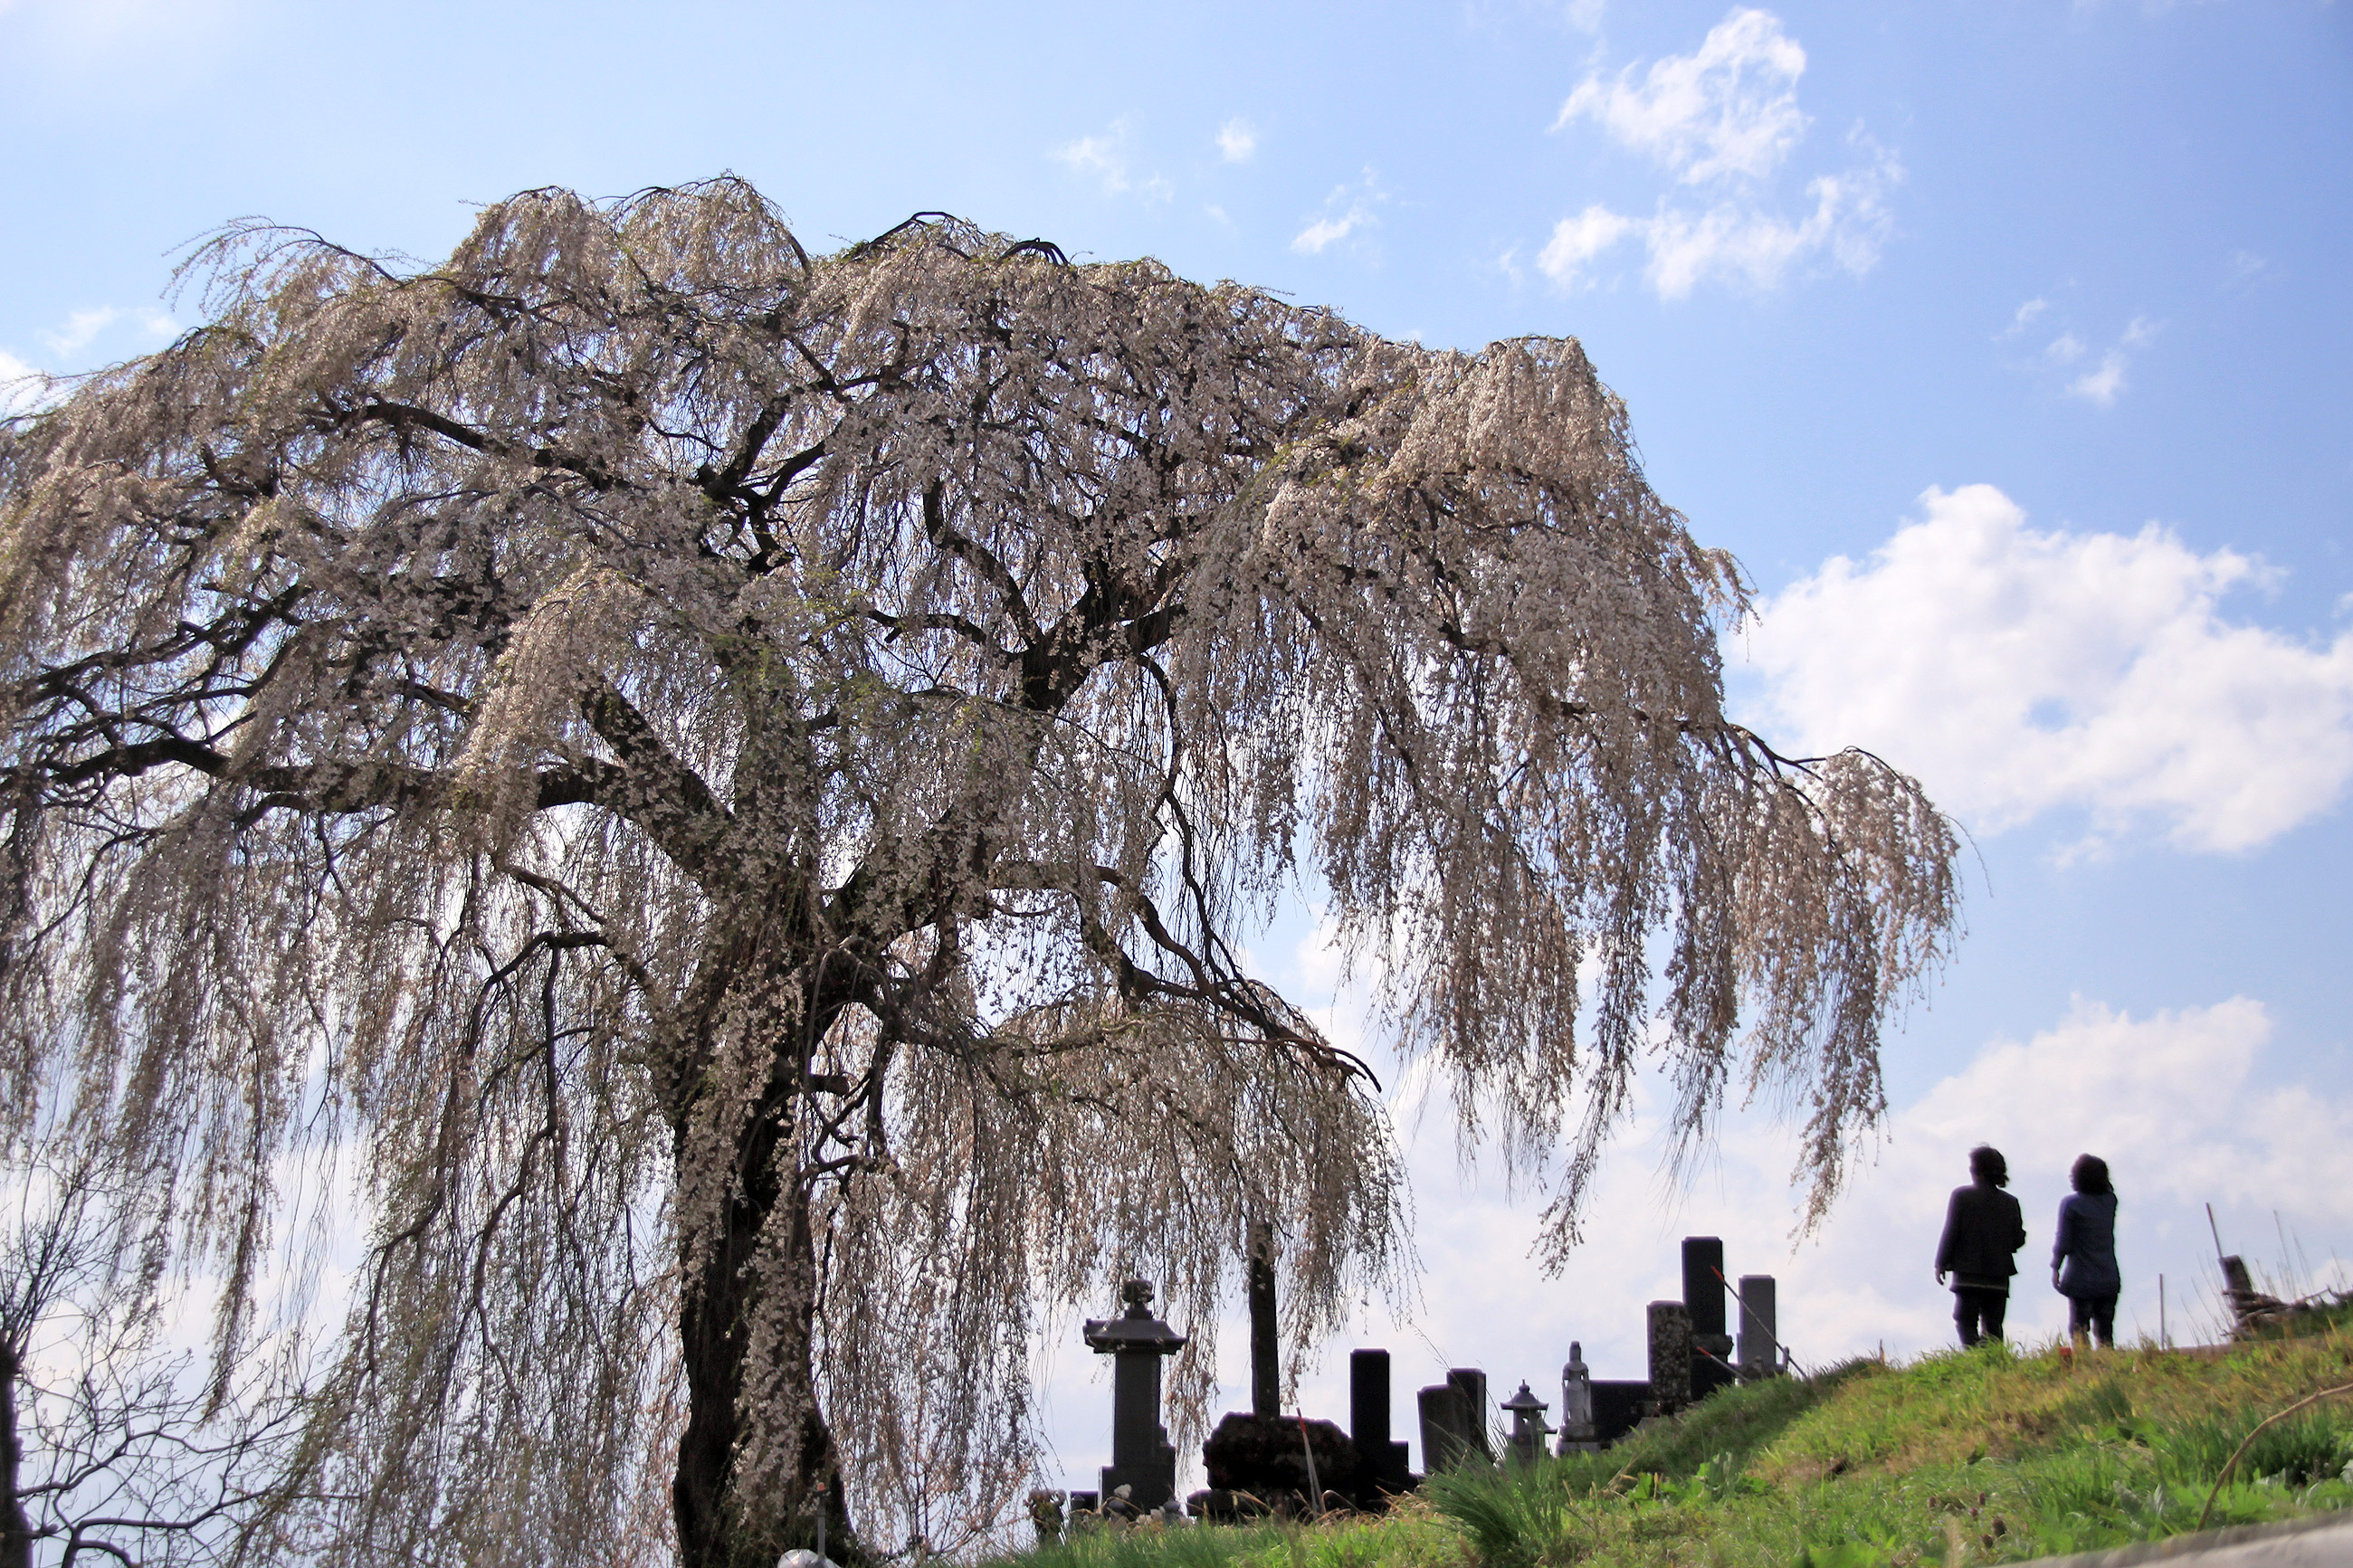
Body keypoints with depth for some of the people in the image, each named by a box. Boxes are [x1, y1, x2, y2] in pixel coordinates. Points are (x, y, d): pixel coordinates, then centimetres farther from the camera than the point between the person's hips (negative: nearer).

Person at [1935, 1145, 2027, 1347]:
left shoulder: (1961, 1196, -6)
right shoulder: (2010, 1202, 4)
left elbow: (1950, 1232, -7)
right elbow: (2018, 1240, 4)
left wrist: (1941, 1263, 2)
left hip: (1968, 1274, -3)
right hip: (1998, 1279, 3)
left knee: (1965, 1322, 0)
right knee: (1993, 1326, 10)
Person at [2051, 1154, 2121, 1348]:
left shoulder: (2070, 1203, -11)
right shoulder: (2110, 1201, 1)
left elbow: (2063, 1243, -10)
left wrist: (2055, 1268, 4)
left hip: (2081, 1281, -4)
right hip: (2109, 1279, 4)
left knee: (2079, 1331, 1)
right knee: (2105, 1333, 11)